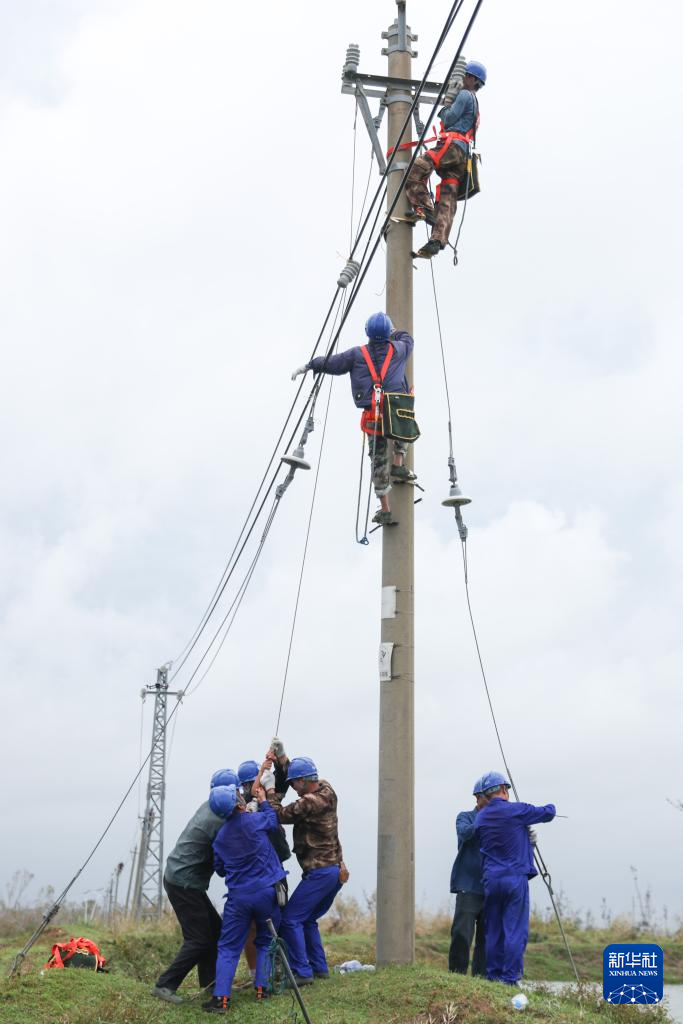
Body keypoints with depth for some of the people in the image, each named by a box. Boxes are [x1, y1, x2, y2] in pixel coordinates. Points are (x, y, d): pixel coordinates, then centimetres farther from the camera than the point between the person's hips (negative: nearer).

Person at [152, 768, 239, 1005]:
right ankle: (165, 985, 0)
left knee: (214, 928, 14)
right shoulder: (219, 821, -22)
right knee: (199, 939, -4)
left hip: (180, 878, 10)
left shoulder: (210, 807, 5)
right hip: (184, 883, -10)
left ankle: (210, 983, 22)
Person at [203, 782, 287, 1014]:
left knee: (228, 948, 7)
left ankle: (221, 997, -3)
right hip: (267, 892, -2)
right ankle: (261, 988, 14)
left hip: (238, 897, 2)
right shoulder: (254, 821, -11)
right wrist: (263, 801, 23)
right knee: (265, 942, 18)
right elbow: (273, 821, 11)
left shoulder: (220, 838, 3)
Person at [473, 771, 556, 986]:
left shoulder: (480, 818, 9)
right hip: (515, 878, -5)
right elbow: (548, 813, 4)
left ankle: (493, 976, 14)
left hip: (491, 879, 5)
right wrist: (550, 807, 27)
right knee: (515, 931, -2)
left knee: (493, 931, 11)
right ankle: (509, 978, -4)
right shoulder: (516, 811, -7)